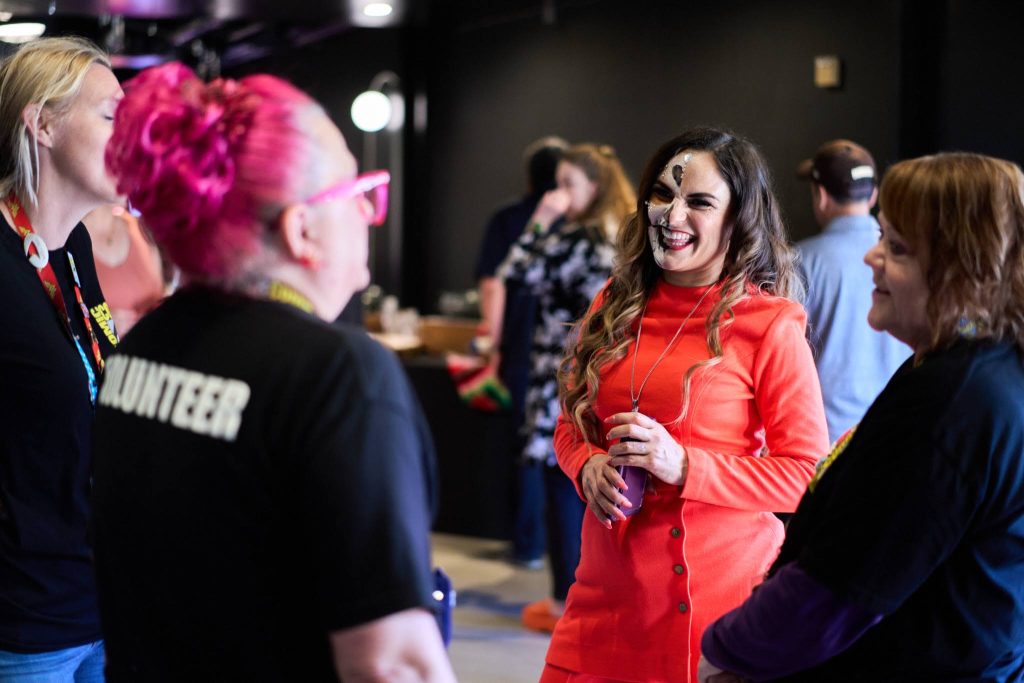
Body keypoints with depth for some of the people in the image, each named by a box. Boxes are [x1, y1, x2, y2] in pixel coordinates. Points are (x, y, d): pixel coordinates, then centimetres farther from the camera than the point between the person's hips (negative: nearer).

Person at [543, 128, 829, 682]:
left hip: (720, 591, -5)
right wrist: (588, 466, -5)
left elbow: (808, 474, -11)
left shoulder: (769, 325, -9)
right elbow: (572, 425, 18)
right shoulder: (615, 307, 7)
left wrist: (684, 466, -20)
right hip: (608, 590, 5)